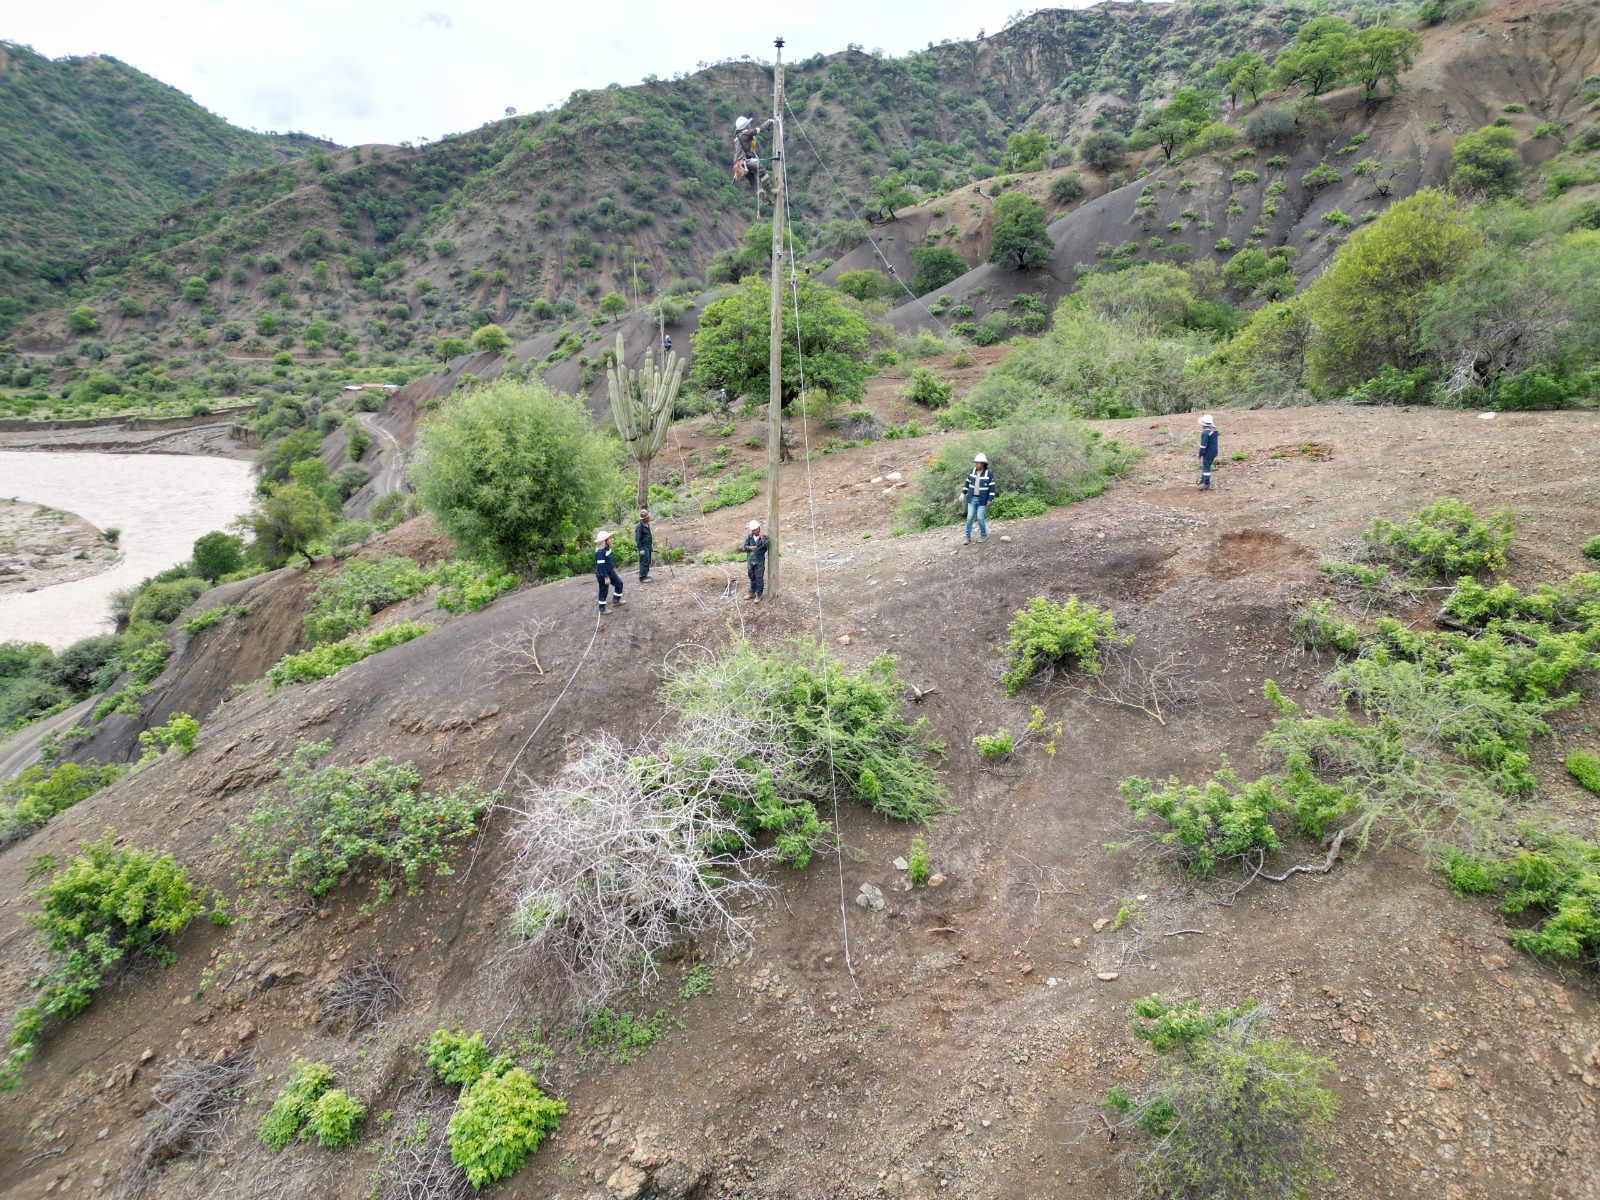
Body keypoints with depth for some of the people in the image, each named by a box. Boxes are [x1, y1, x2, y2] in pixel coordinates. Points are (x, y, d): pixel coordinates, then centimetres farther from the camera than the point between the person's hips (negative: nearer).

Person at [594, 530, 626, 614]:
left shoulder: (607, 548, 0)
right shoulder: (600, 552, -29)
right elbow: (600, 566, -29)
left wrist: (613, 568, 27)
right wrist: (606, 577, -26)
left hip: (610, 572, 9)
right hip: (603, 575, -9)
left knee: (619, 584, 20)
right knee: (603, 592, 4)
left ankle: (616, 601, 36)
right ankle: (602, 610, 18)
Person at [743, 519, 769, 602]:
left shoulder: (764, 537, -5)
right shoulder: (749, 536, 3)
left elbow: (767, 545, -18)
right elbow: (745, 546, -4)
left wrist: (762, 539, -34)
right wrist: (750, 547, -25)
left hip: (759, 562, -4)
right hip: (750, 560, 4)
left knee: (759, 578, -1)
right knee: (752, 578, 17)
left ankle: (758, 595, 7)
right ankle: (752, 593, 32)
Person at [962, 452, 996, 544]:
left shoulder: (989, 473, -12)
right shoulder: (972, 471, 0)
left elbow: (992, 487, -10)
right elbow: (967, 483, 10)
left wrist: (990, 499, -13)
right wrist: (963, 493, 4)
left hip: (982, 500, -4)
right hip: (972, 499, 4)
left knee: (980, 518, -3)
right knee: (969, 517, 1)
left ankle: (984, 535, 17)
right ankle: (968, 537, 8)